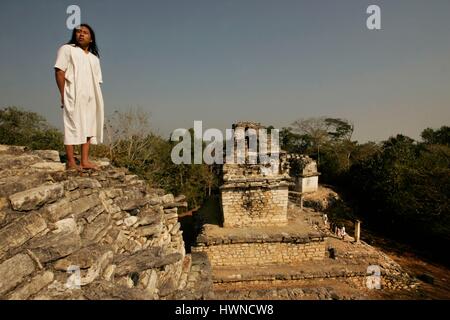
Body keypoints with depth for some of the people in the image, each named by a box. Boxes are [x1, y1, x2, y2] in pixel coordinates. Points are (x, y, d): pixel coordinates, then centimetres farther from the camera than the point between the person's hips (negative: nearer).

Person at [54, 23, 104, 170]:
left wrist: (97, 98, 7)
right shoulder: (67, 49, 8)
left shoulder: (94, 58, 25)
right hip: (74, 96, -6)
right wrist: (63, 94, -11)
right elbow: (59, 71, -3)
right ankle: (71, 162, -10)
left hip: (90, 98, 6)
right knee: (72, 127, -9)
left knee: (88, 127, 0)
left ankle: (85, 161, 2)